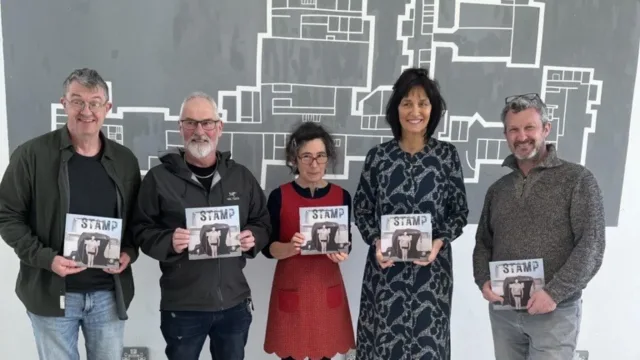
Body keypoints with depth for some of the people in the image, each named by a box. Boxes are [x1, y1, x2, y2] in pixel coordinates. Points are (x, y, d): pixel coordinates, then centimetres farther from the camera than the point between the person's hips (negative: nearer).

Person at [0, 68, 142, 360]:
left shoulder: (125, 160, 4)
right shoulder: (31, 155, -7)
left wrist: (129, 252, -8)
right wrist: (45, 258, -17)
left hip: (109, 293, 3)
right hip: (51, 292, -2)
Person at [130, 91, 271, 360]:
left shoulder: (241, 176, 5)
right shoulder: (159, 177, -5)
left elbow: (263, 222, 12)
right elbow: (141, 230, -3)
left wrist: (253, 238, -9)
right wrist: (169, 242, -22)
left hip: (234, 303, 3)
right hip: (182, 306, -3)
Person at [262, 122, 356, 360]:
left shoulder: (342, 196, 0)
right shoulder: (279, 196, -6)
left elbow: (347, 243, 5)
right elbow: (268, 247, -4)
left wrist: (342, 253, -17)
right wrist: (290, 248, -24)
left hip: (327, 286, 2)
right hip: (291, 286, -1)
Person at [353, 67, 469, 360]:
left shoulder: (447, 155, -1)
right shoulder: (378, 156, -1)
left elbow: (460, 210, 3)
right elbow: (361, 208, 5)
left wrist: (440, 241, -14)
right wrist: (376, 241, -11)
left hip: (431, 268, 0)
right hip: (385, 267, 0)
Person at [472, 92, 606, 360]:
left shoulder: (577, 179, -3)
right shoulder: (498, 189, 10)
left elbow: (592, 244, -10)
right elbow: (483, 242, 14)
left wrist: (555, 292, -18)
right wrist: (483, 281, -4)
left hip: (555, 312, -4)